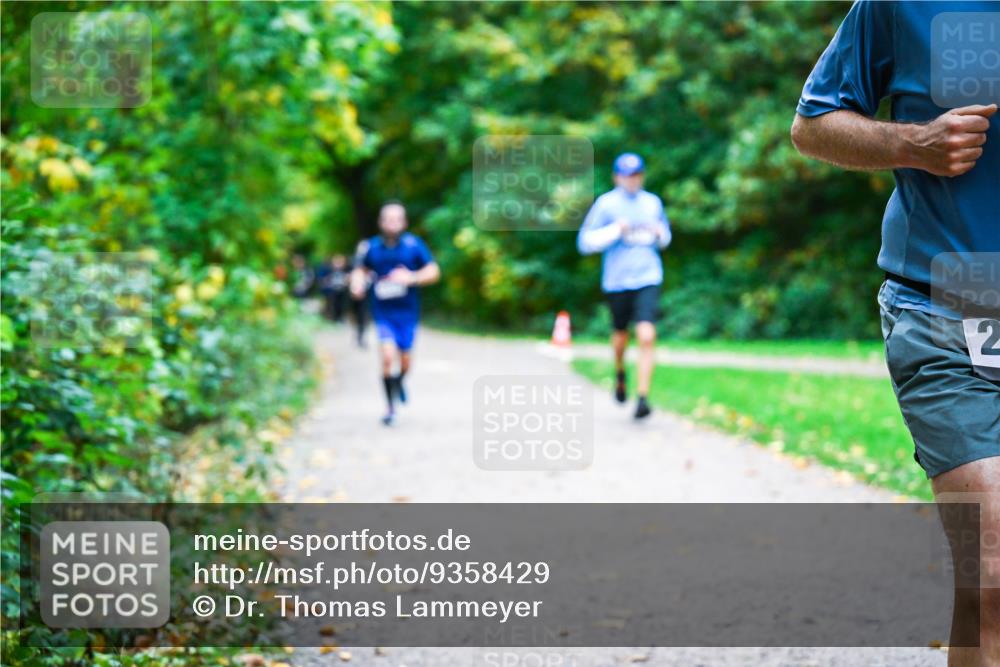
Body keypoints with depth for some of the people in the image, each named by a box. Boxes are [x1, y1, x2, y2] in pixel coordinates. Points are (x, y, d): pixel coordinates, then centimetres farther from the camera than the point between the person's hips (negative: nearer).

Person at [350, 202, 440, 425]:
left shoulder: (414, 244, -4)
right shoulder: (370, 247, 0)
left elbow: (433, 271, -3)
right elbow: (360, 271, 14)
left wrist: (412, 278, -20)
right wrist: (357, 283, -8)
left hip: (407, 312, 1)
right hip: (383, 312, -1)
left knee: (404, 361, 9)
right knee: (388, 356, -17)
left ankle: (399, 381, 46)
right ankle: (390, 406, -4)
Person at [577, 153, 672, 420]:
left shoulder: (653, 202, 9)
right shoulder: (606, 203, -3)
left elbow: (665, 238, 24)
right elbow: (585, 242, -6)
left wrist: (660, 233, 1)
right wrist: (616, 231, -17)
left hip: (648, 279, 1)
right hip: (617, 280, -1)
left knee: (647, 336, -15)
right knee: (621, 335, 14)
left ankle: (643, 398, -14)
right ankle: (620, 374, 48)